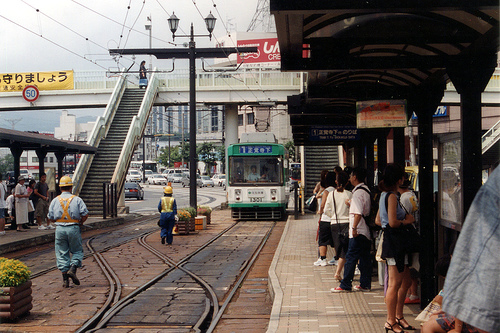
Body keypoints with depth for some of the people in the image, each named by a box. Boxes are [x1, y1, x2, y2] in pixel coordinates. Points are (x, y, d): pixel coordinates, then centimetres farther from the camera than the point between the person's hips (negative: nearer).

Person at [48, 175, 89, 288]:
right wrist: (80, 223, 10)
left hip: (60, 229, 2)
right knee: (77, 251, 13)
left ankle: (65, 279, 6)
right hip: (74, 228, -2)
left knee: (62, 253, 8)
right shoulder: (77, 199, -2)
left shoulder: (55, 201, 4)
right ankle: (72, 269, -10)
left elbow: (50, 218, 4)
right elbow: (85, 214, -8)